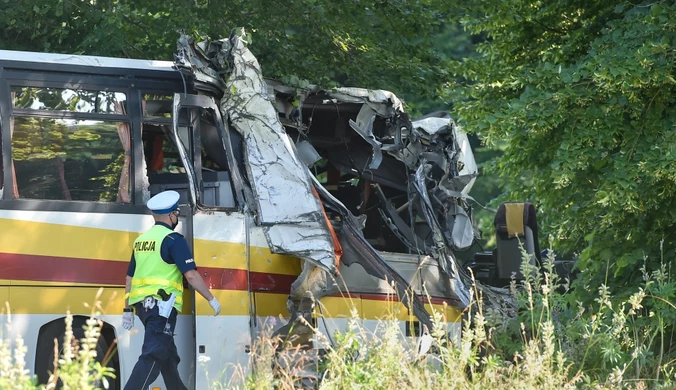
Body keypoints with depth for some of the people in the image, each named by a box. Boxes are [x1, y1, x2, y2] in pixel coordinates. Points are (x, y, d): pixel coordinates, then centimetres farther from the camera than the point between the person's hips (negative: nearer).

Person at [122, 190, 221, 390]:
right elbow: (191, 275, -14)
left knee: (168, 355, 22)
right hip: (161, 305, -9)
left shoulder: (141, 240, 16)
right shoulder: (173, 240, -8)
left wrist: (127, 310, 23)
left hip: (142, 304, 9)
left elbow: (130, 278, 18)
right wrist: (212, 300, -5)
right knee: (152, 356, -15)